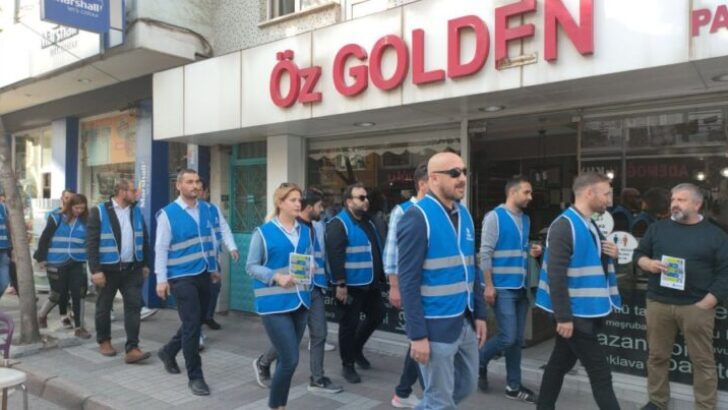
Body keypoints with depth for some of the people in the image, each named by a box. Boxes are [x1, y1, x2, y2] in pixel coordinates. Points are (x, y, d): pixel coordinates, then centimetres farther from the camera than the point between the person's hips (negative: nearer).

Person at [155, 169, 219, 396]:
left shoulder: (207, 209, 5)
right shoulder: (168, 214, -10)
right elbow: (161, 248, -10)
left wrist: (214, 267, 18)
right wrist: (161, 279, -13)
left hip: (203, 274, 6)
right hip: (182, 277, -6)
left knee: (197, 321, 16)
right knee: (191, 324, -5)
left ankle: (168, 351, 42)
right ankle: (195, 377, 8)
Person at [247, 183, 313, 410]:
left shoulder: (306, 231, 10)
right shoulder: (264, 232, -6)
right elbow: (251, 266, -6)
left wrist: (312, 267, -6)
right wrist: (276, 276, -20)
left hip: (300, 300, 6)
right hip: (275, 302, -6)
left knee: (287, 357, 15)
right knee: (290, 360, -7)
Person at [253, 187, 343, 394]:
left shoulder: (317, 227, 9)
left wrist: (324, 280, 14)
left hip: (316, 288, 7)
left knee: (319, 333, 7)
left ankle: (317, 380, 18)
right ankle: (263, 363, 30)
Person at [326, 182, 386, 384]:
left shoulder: (368, 222, 13)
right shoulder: (338, 224, -14)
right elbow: (334, 256, -21)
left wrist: (380, 276, 18)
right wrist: (340, 284, -24)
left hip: (370, 284, 8)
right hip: (351, 285, -8)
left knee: (377, 315, 16)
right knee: (349, 324, 2)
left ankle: (356, 348, 36)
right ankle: (347, 365, 17)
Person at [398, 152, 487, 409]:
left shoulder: (464, 214, 9)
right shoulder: (417, 218, -15)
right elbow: (408, 282, -18)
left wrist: (479, 314, 11)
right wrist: (417, 334, -19)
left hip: (465, 321, 8)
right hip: (436, 325, -8)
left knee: (467, 385, 22)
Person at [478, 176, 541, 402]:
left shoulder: (525, 219, 13)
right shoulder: (494, 216, -10)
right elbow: (485, 253, -13)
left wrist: (531, 252, 0)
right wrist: (489, 286, -16)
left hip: (521, 288, 7)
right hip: (502, 287, -7)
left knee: (518, 339, 10)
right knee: (508, 337, -8)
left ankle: (513, 386, 21)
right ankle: (479, 362, 19)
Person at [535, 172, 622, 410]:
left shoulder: (590, 225, 11)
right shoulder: (564, 226, -19)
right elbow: (556, 275, -23)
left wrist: (612, 254, 2)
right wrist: (563, 317, -24)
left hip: (587, 310, 9)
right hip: (575, 313, -9)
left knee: (561, 363, 17)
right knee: (600, 372, -2)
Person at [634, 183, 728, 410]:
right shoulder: (657, 228, 9)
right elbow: (639, 253, 14)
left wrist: (705, 304, -10)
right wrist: (648, 264, -10)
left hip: (696, 306, -2)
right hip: (658, 304, 2)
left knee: (703, 360, 6)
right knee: (657, 356, 11)